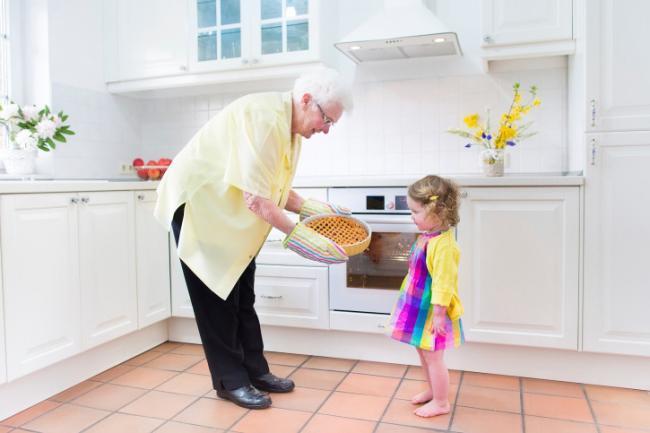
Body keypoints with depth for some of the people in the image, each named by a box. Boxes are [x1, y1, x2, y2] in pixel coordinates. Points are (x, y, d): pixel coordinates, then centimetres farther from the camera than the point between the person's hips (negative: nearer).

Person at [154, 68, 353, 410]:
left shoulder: (290, 127, 1)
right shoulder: (265, 118, -29)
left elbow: (273, 188, 7)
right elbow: (256, 199, -31)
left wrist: (310, 208, -4)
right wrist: (295, 233, -23)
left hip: (229, 211, 9)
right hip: (197, 203, -9)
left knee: (241, 295, 12)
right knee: (216, 296, -1)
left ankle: (254, 370, 23)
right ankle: (230, 380, 13)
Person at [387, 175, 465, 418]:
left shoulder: (443, 244, -27)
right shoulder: (426, 236, 3)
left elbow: (444, 282, -26)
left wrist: (439, 313, -23)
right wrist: (410, 298, 22)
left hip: (432, 311, -9)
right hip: (419, 306, 9)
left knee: (433, 356, 5)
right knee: (423, 352, 22)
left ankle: (441, 403, 24)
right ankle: (432, 391, 41)